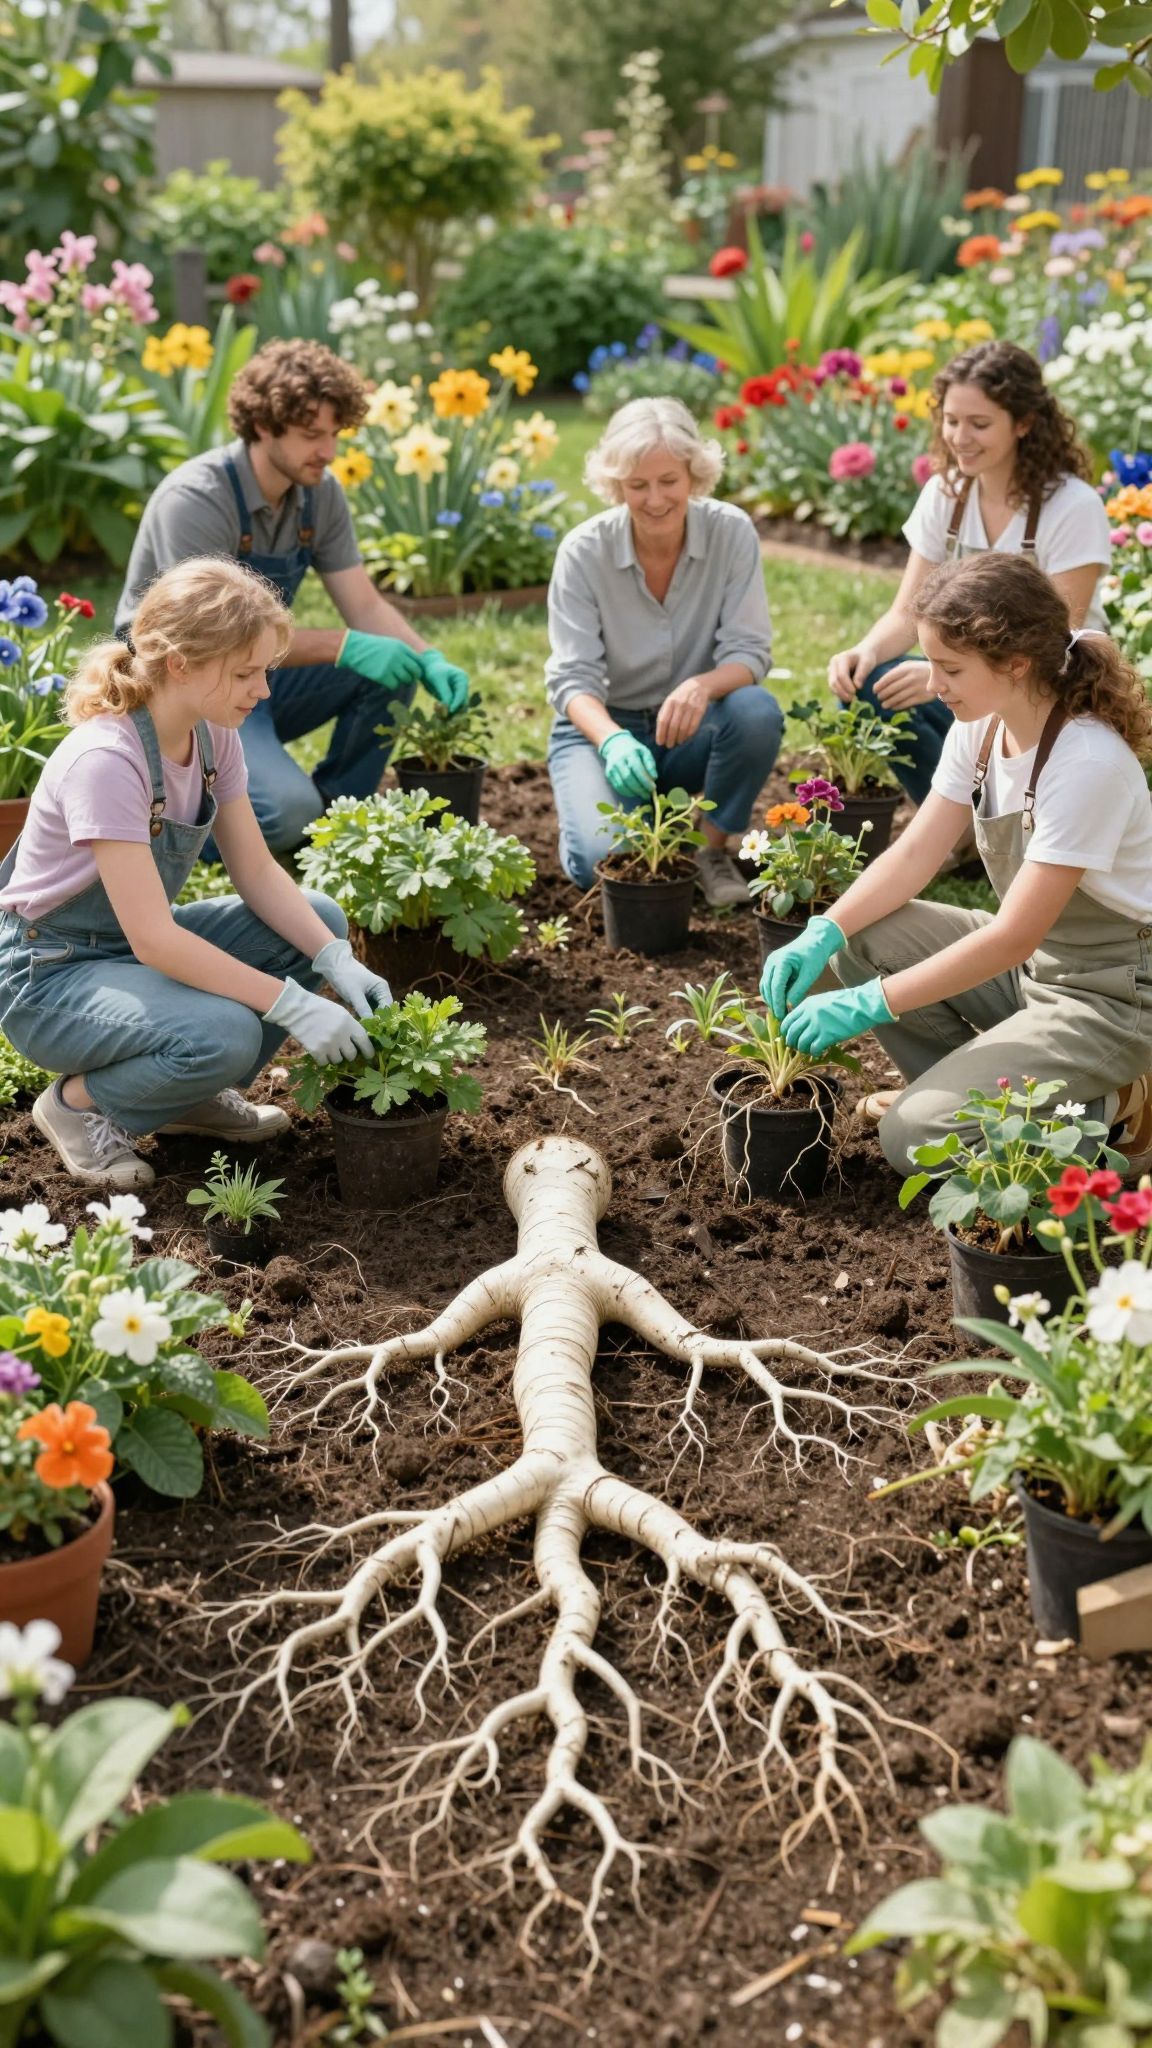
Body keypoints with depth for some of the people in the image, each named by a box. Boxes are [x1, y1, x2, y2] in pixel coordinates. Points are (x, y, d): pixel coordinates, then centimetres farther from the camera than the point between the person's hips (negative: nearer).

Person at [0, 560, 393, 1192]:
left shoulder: (213, 735, -5)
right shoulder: (106, 760, -30)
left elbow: (257, 872, -2)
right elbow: (152, 938, -32)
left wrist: (336, 961, -18)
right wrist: (293, 1005, -33)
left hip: (145, 942, 8)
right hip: (51, 973, -8)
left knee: (322, 922, -7)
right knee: (223, 1035, -33)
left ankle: (199, 1094, 8)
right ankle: (80, 1100, -3)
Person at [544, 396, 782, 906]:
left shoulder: (731, 533, -13)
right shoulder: (583, 551, -16)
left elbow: (749, 652, -15)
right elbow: (572, 678, -19)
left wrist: (701, 687, -39)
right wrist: (612, 740, -41)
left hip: (689, 727, 2)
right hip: (602, 726, -2)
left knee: (757, 712, -32)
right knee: (607, 860, -27)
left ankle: (709, 847, -6)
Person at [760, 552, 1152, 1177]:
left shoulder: (1088, 763, -28)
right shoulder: (981, 727, -3)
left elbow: (1014, 937, -28)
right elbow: (914, 853, -2)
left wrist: (870, 1004, -28)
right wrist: (822, 934, -19)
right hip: (1029, 958, 8)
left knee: (913, 1137, -19)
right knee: (854, 940, -10)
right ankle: (969, 1083, 4)